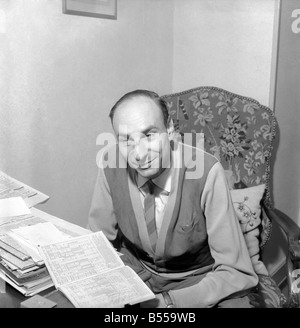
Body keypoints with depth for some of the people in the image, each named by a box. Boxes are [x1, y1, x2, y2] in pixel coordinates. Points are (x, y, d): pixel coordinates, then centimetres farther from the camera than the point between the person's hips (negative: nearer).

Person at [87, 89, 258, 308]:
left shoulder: (205, 172, -27)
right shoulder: (111, 164, -16)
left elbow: (236, 273, -22)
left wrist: (169, 301, -30)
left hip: (198, 279, -1)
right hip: (135, 268, 2)